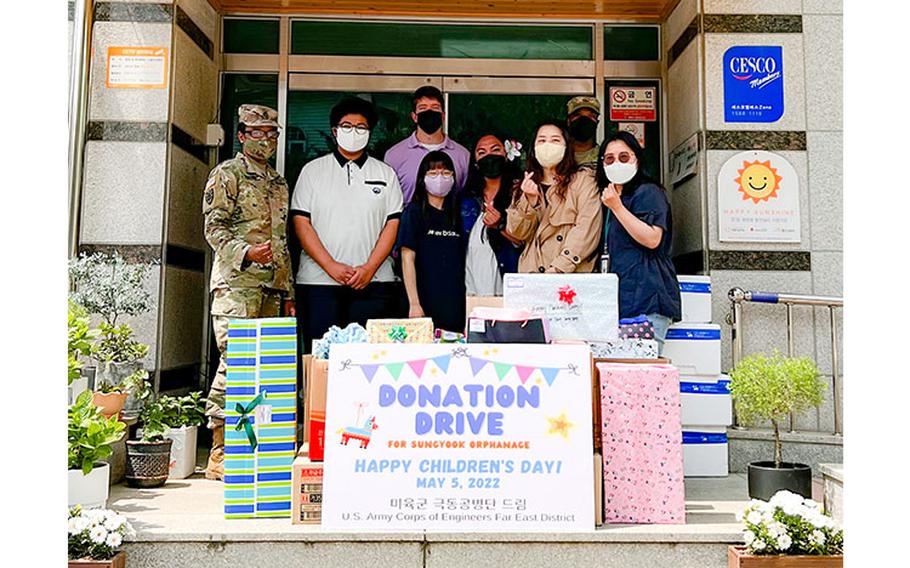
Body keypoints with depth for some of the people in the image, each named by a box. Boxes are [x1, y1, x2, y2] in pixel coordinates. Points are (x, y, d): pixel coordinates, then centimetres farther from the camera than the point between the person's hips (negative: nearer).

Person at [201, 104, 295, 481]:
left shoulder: (279, 182, 23)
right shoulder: (227, 174, 3)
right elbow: (214, 227, -6)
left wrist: (288, 293, 19)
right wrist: (247, 252, -24)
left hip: (271, 286, 7)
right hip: (236, 283, -7)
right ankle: (220, 452, -6)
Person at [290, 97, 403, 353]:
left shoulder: (385, 174, 13)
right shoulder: (312, 171, 11)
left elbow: (393, 224, 5)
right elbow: (301, 223, 2)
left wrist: (369, 268, -8)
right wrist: (331, 266, -10)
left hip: (373, 283, 1)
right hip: (319, 282, 0)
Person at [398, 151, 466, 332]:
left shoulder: (457, 214, 14)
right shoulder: (414, 212, 0)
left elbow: (463, 261, 15)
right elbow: (407, 258, -6)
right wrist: (414, 304, -13)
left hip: (455, 304, 4)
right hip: (426, 305, -4)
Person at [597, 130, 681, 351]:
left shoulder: (648, 192, -2)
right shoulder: (612, 198, 25)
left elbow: (652, 239, -17)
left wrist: (617, 207, -14)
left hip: (646, 300, -8)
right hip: (621, 297, 8)